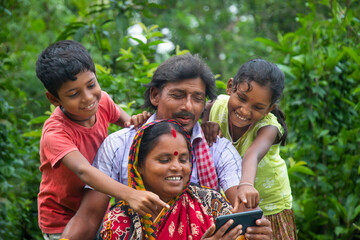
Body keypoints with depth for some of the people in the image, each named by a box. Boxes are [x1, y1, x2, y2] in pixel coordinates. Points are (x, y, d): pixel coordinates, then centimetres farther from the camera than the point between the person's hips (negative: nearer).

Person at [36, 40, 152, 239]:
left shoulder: (102, 100, -12)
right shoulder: (54, 132, -31)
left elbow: (124, 121, 9)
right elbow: (83, 171, -47)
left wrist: (133, 123, -18)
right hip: (62, 222, -5)